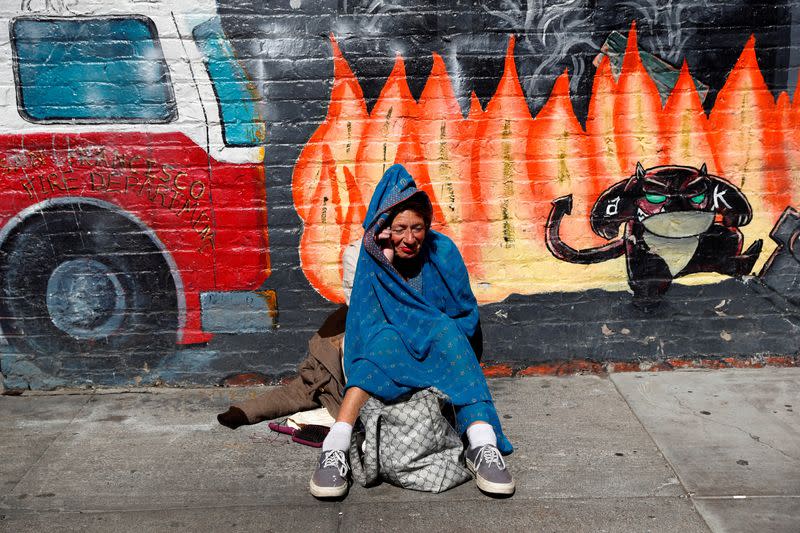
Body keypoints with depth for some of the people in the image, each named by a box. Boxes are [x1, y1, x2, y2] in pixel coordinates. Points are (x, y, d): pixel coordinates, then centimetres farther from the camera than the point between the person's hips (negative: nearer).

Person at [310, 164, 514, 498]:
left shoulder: (443, 252, -8)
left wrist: (441, 339, -17)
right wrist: (384, 262, -24)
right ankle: (334, 449, -46)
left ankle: (483, 447, -43)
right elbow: (365, 321, -17)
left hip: (441, 356, 1)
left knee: (447, 333, -32)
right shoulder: (371, 257, -11)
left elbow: (467, 316, 0)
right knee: (385, 339, -35)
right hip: (387, 350, -1)